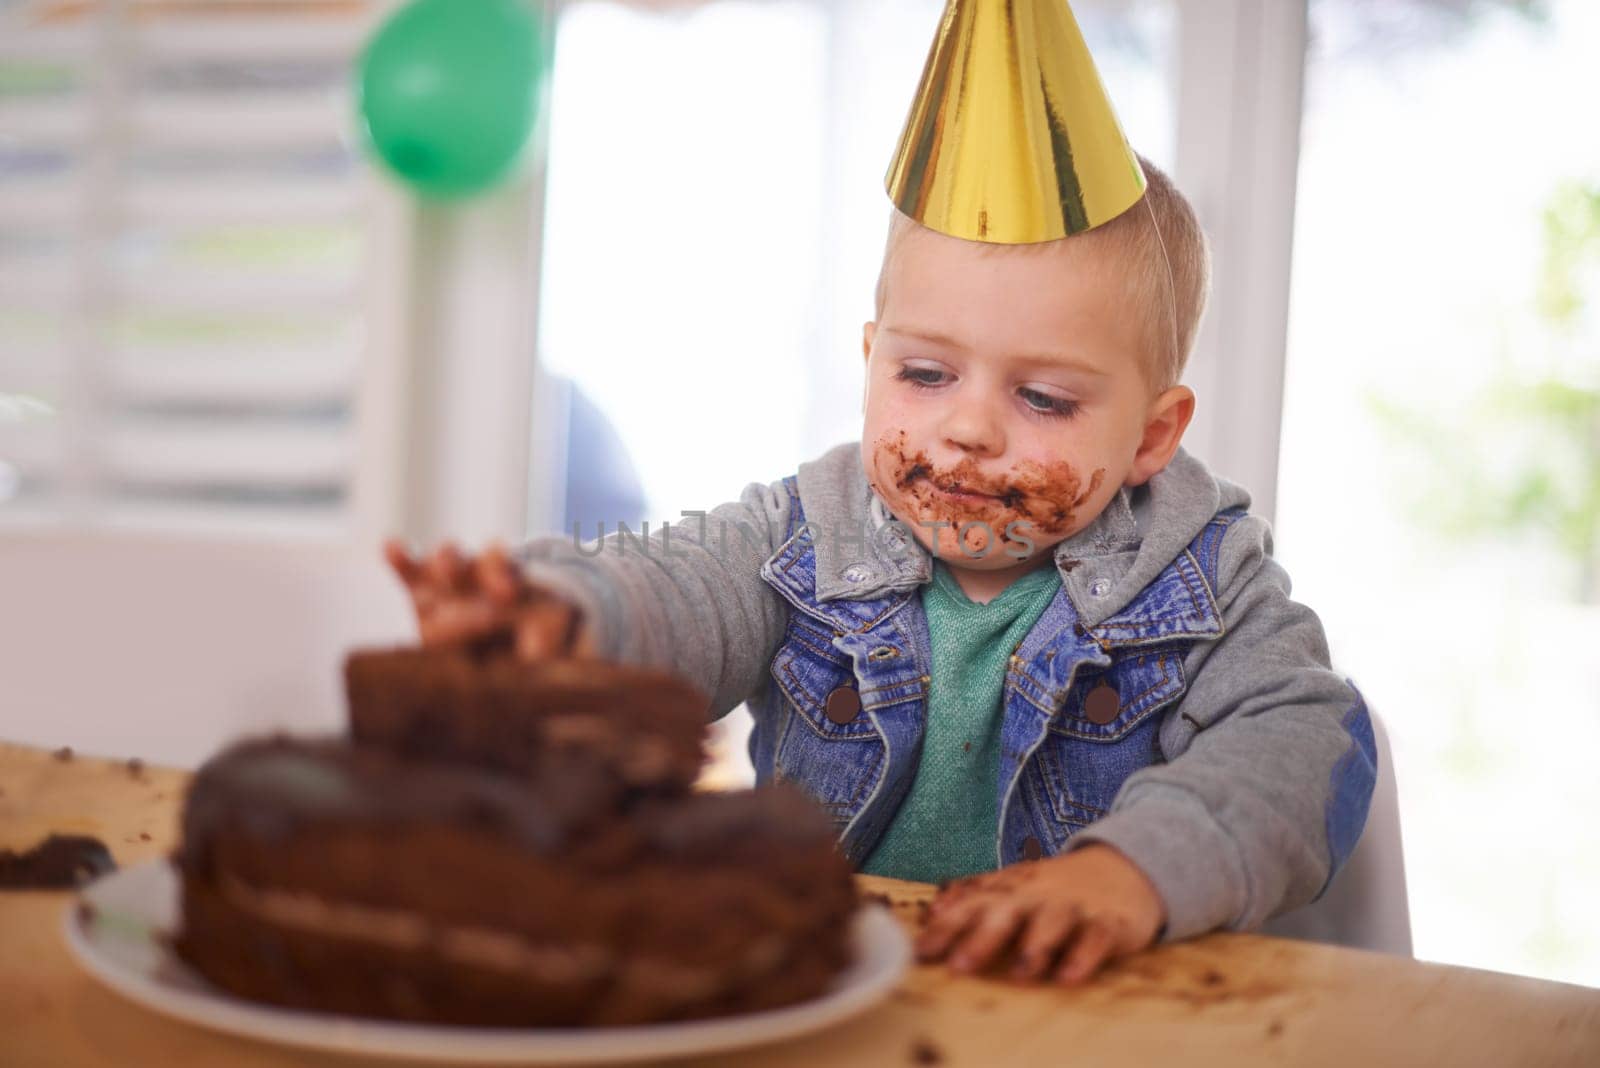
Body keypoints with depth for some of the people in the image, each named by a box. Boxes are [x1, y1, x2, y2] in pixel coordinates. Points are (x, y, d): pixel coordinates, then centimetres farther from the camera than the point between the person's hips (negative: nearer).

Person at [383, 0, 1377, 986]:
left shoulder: (1204, 582, -2)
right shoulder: (805, 538, 2)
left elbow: (1305, 742, -13)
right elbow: (673, 592, -13)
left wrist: (1138, 869, -31)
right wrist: (561, 612, -37)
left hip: (1099, 1019, -1)